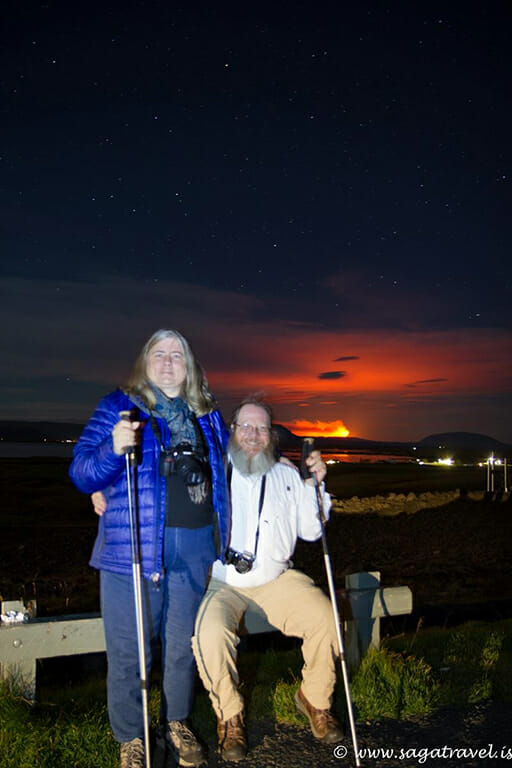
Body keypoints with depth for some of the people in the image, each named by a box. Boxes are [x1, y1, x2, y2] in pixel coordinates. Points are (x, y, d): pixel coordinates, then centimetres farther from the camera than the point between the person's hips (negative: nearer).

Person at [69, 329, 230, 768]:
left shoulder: (208, 415, 13)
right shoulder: (118, 408, -1)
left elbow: (222, 466, 28)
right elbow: (81, 472, -8)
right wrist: (114, 449, -27)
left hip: (194, 547, 4)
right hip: (134, 547, -4)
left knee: (184, 643, 16)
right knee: (129, 649, 4)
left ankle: (178, 723, 37)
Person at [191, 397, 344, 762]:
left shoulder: (287, 475, 11)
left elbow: (311, 531, 11)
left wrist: (315, 484, -1)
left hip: (277, 578, 2)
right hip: (219, 581, -2)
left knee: (325, 618, -20)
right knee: (210, 633, -30)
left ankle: (315, 698, 9)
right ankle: (229, 715, -1)